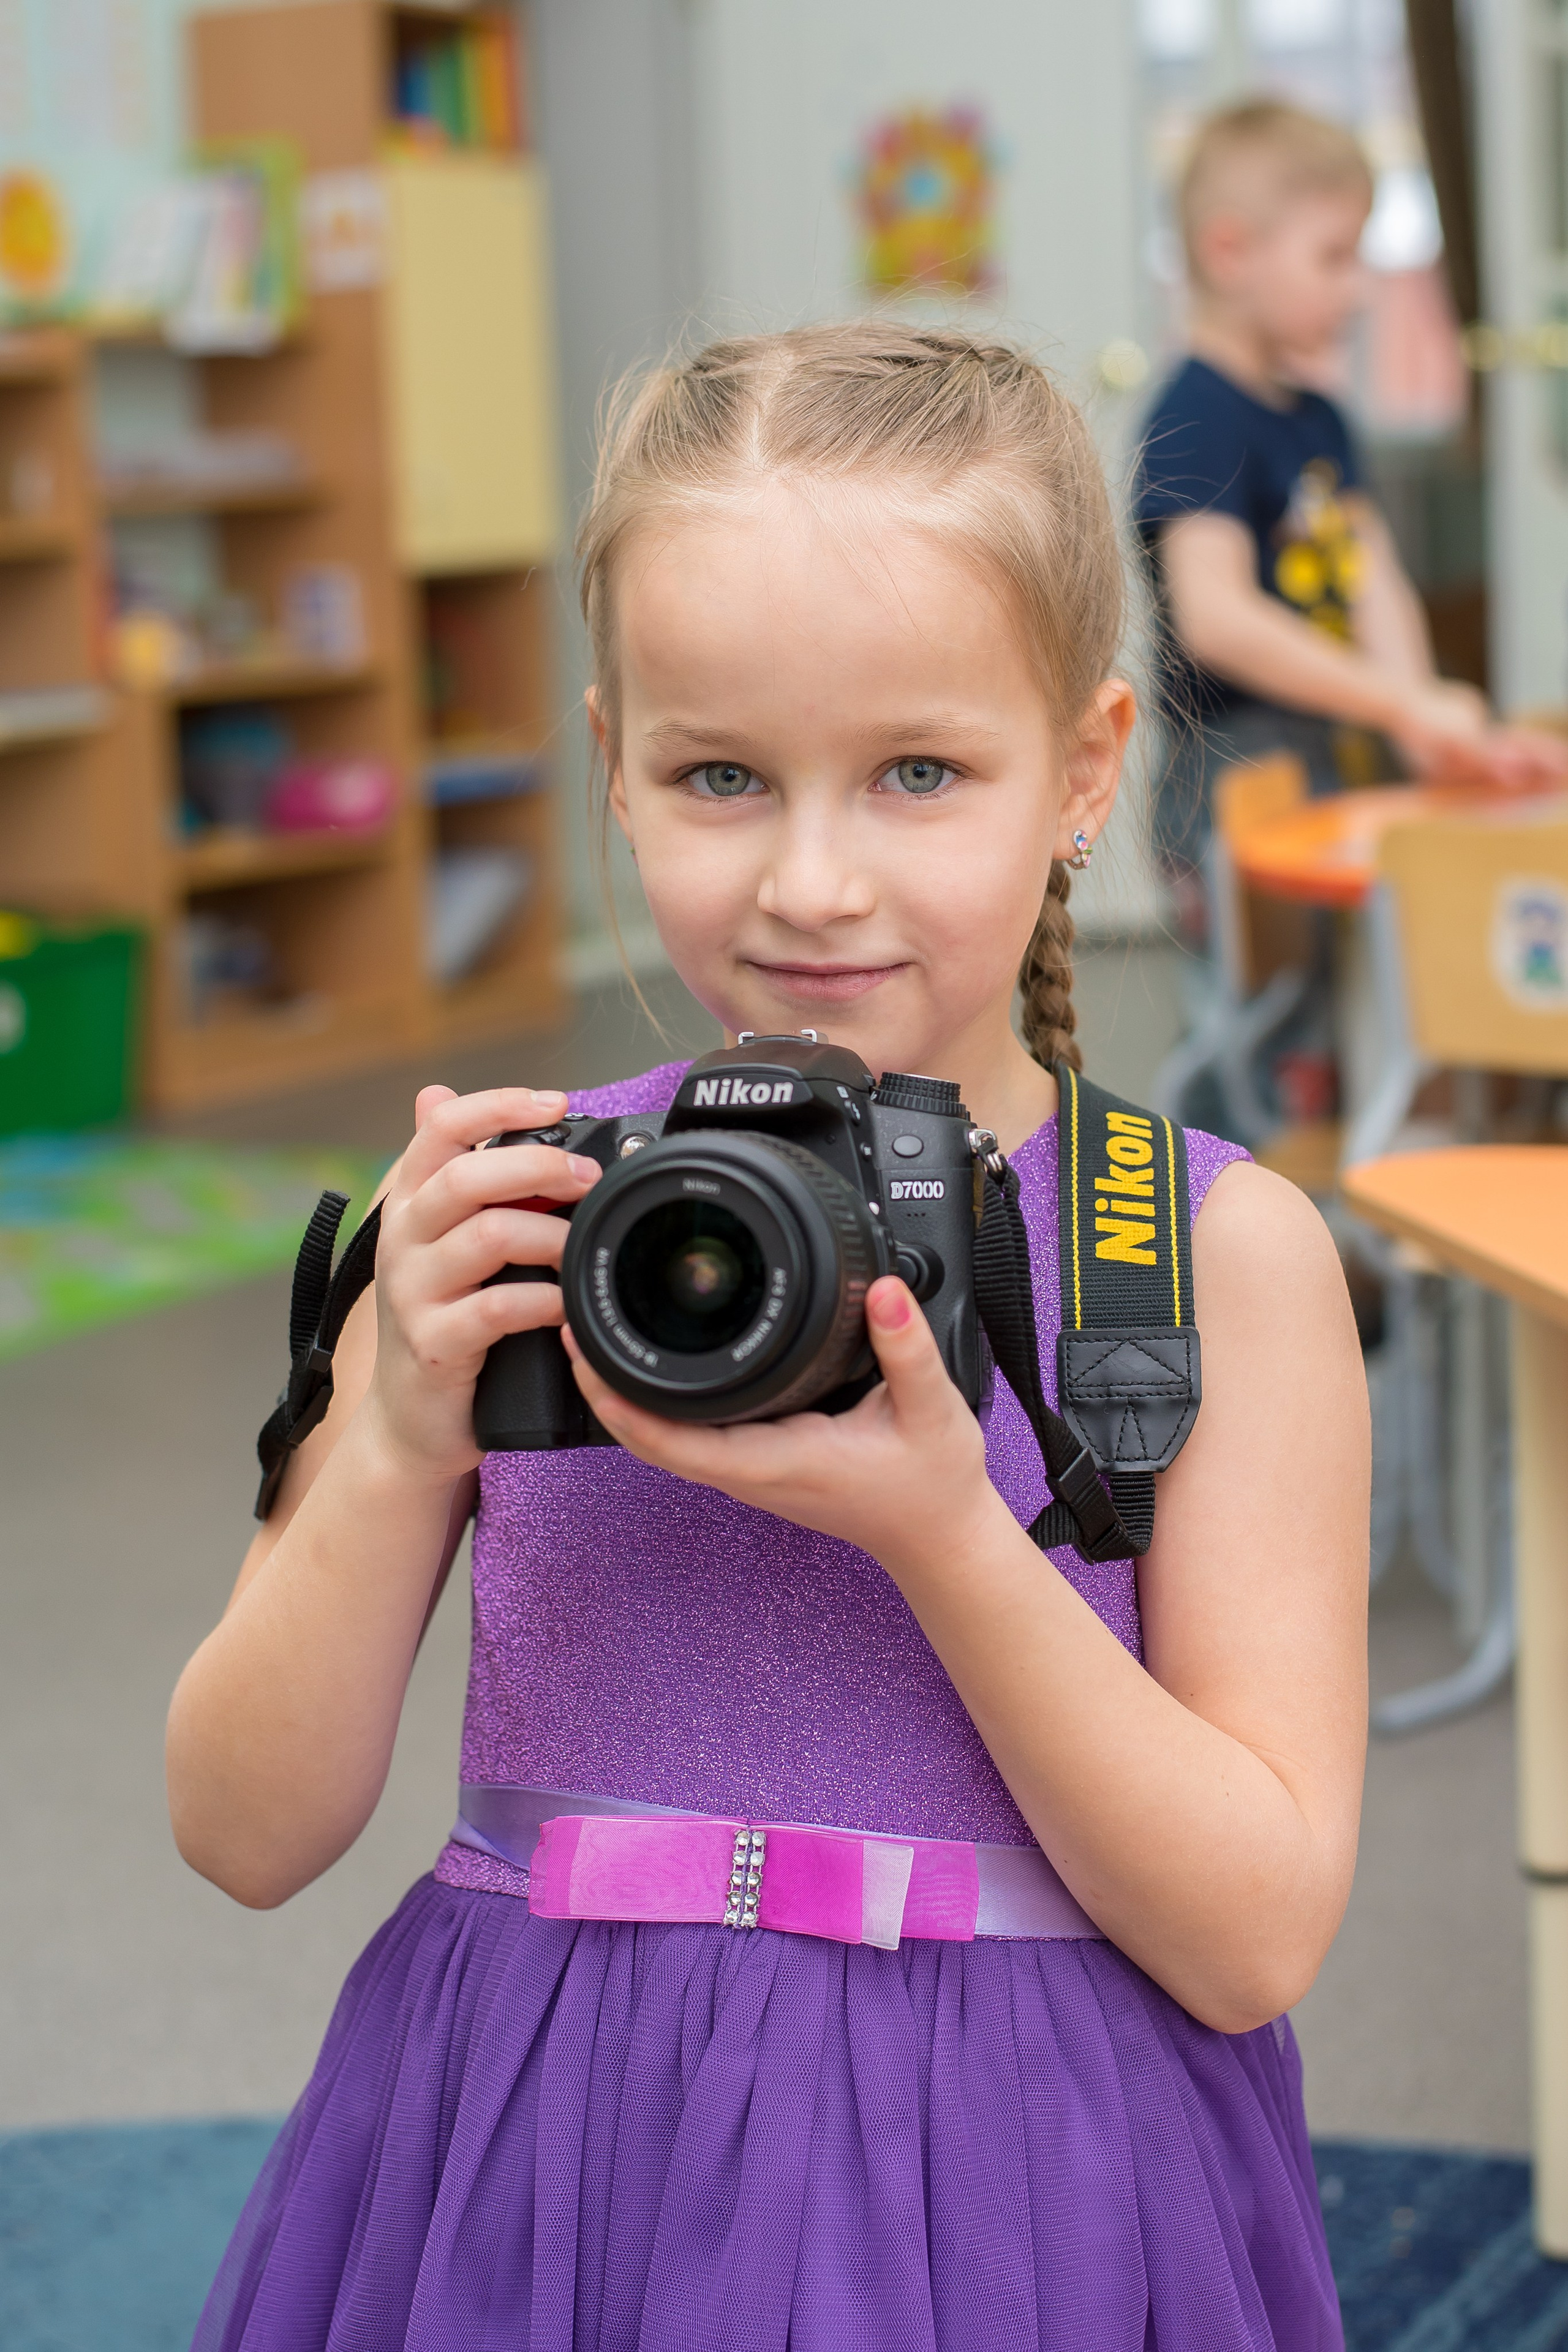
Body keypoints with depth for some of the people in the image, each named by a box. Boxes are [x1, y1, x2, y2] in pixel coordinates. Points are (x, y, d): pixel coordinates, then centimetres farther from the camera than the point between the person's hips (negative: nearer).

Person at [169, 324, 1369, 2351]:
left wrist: (937, 1530, -22)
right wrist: (402, 1447, -18)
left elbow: (1254, 1941, -11)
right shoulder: (520, 1202, -3)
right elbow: (246, 1839, -2)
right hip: (527, 2173, 2)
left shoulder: (1215, 1250, -8)